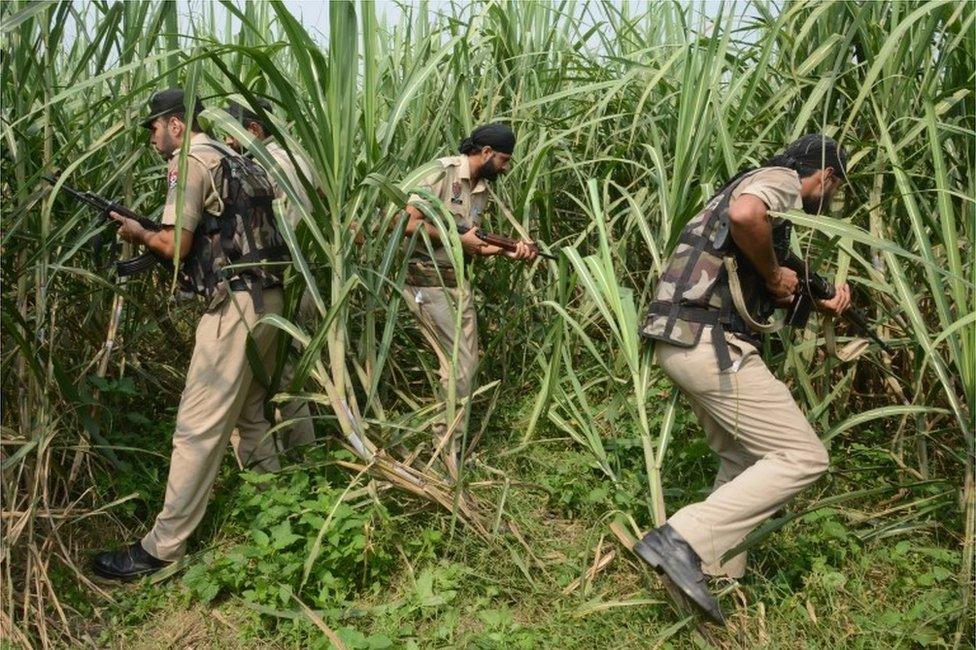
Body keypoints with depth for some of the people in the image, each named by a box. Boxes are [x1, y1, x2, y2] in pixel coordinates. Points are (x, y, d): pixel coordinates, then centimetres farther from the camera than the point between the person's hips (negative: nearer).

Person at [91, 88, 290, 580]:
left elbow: (176, 245, -12)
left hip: (235, 305, -10)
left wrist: (137, 232, 7)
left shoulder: (190, 160, -8)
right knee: (251, 410, 21)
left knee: (198, 428, -5)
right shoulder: (233, 160, 20)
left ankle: (162, 547, 2)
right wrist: (157, 234, 17)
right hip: (266, 297, 10)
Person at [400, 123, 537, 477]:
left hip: (458, 282, 9)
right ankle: (448, 450, 8)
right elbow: (409, 224, -21)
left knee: (466, 364, 11)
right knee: (459, 366, -7)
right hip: (427, 283, -9)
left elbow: (472, 244, 10)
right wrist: (459, 240, -14)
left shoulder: (482, 190, 11)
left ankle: (450, 445, 26)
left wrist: (509, 250, -6)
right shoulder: (441, 172, -13)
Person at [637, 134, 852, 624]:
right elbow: (745, 215, -27)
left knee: (743, 459, 22)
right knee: (803, 457, -4)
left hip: (681, 342, 10)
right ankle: (683, 541, -12)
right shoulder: (782, 178, -2)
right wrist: (776, 275, -11)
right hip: (711, 344, -10)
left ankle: (718, 571, 26)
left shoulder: (756, 185, 28)